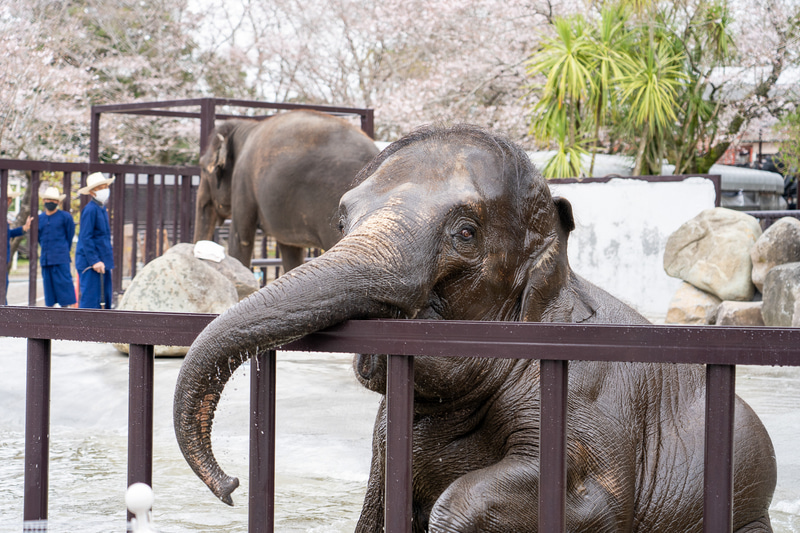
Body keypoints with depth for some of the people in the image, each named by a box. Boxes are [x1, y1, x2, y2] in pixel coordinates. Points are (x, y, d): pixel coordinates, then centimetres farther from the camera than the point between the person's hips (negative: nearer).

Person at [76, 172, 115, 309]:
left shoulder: (102, 209, 16)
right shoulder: (90, 209, -13)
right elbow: (85, 238, -17)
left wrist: (108, 257, 18)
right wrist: (94, 261, -20)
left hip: (102, 263, 9)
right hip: (90, 264, -9)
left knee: (105, 300, 9)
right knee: (90, 301, -9)